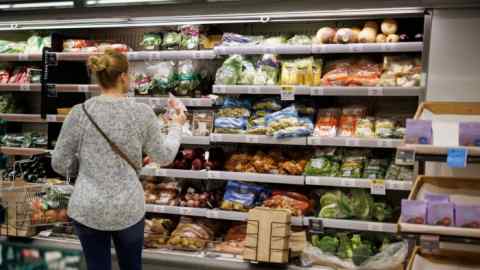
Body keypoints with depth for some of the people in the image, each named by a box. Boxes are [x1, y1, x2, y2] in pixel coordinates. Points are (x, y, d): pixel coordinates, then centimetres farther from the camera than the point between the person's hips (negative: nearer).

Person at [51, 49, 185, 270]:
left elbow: (60, 164, -4)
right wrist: (176, 125, 17)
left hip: (87, 209, 0)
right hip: (128, 208, 0)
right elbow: (164, 156, 1)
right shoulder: (142, 113, -10)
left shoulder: (79, 113, -9)